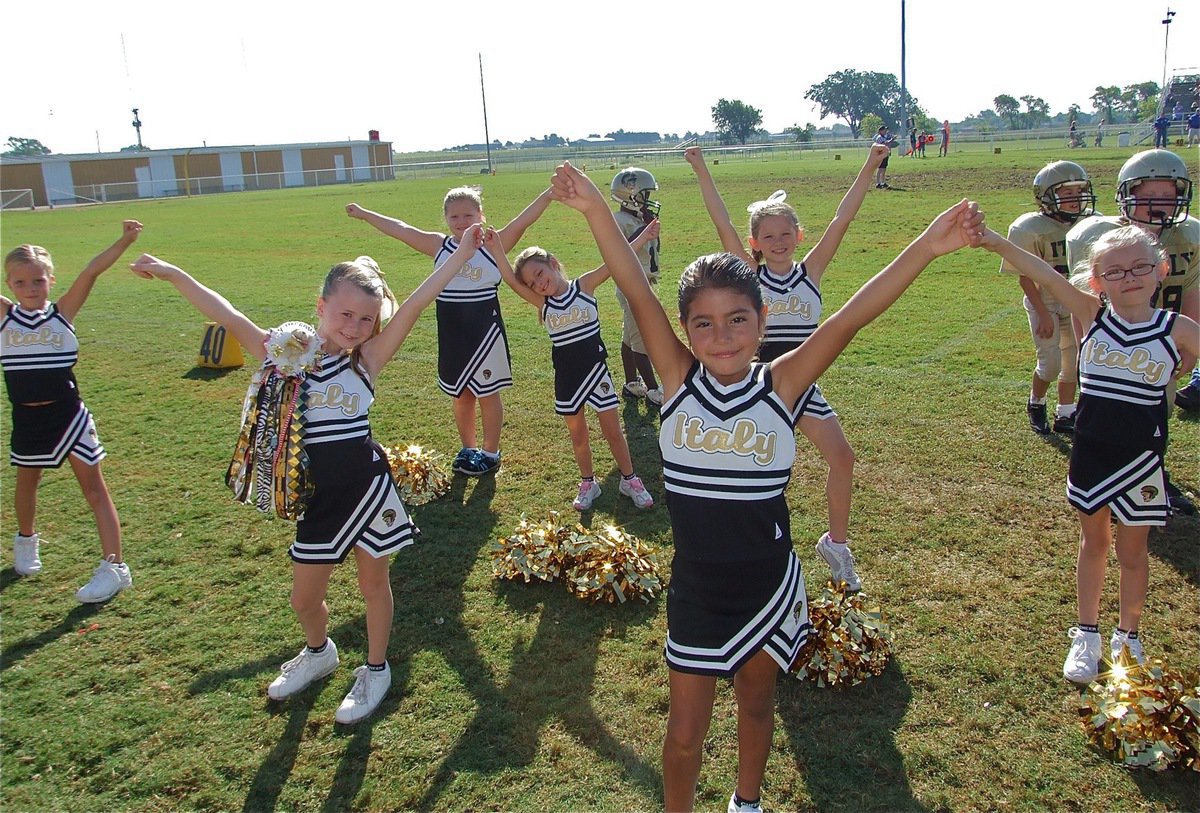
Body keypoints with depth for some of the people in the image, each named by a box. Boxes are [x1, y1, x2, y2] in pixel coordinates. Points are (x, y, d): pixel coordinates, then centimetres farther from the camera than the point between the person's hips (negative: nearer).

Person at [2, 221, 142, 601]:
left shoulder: (62, 312, -7)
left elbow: (91, 272, -18)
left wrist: (123, 242, -29)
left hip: (68, 414, -3)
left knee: (94, 487, -2)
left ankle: (114, 567, -1)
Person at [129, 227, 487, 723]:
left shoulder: (366, 361, -6)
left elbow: (413, 307, -13)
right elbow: (229, 318, -2)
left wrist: (461, 254, -19)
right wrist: (174, 275, -5)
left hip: (367, 487, -2)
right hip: (317, 498, 2)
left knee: (373, 584, 13)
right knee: (304, 597, 14)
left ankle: (375, 671, 35)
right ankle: (318, 653, 46)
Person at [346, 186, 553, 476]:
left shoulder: (493, 244, -8)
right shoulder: (438, 245, 2)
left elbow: (524, 219, -19)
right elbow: (399, 229, 8)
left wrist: (550, 193, -31)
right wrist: (364, 214, 14)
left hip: (485, 329, -4)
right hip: (451, 332, 4)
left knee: (487, 394, 8)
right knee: (461, 394, 16)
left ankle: (490, 452, 23)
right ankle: (468, 448, 32)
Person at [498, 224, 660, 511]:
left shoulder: (584, 285, -6)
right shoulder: (541, 302, -1)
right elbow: (509, 277, -11)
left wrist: (643, 237, -18)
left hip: (594, 366, -2)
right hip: (566, 375, 3)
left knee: (613, 430, 7)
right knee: (577, 434, 15)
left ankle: (630, 479, 26)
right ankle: (587, 483, 33)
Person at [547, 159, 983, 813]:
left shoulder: (779, 387, -12)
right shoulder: (678, 381, -11)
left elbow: (848, 319, -21)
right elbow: (637, 294, -19)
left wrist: (926, 247, -28)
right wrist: (595, 210, -25)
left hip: (769, 588, 1)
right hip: (695, 593, 0)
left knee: (756, 704, 24)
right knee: (685, 733, 10)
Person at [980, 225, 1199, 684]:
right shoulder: (1091, 316, -8)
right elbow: (1042, 273, -22)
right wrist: (993, 242, -33)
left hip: (1141, 459, -1)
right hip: (1090, 452, 1)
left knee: (1132, 551, 13)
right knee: (1093, 542, 17)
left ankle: (1128, 638, 34)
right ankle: (1087, 634, 32)